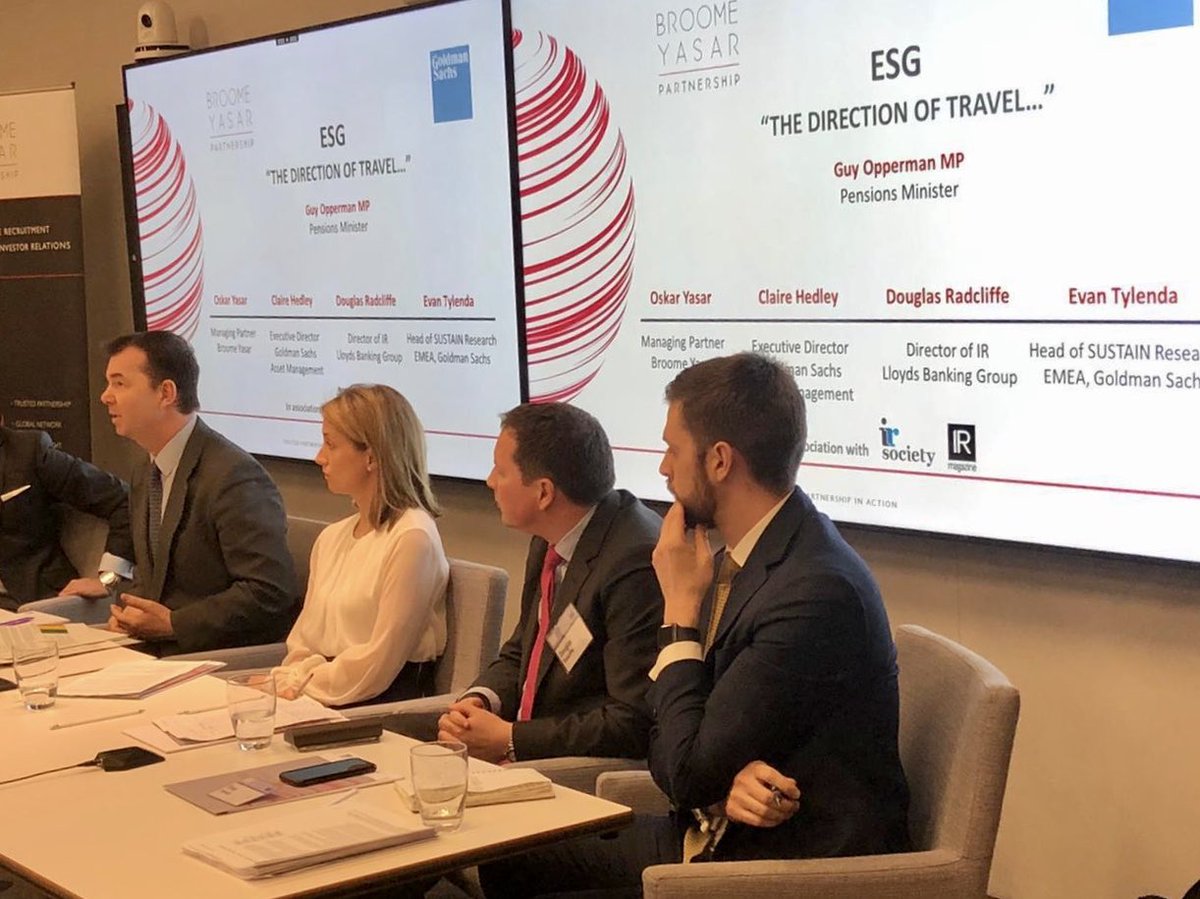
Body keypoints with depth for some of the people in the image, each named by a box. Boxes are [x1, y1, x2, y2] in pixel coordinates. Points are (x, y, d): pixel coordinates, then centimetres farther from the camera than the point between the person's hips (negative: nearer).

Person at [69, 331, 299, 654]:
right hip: (157, 651, 8)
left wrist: (172, 623, -17)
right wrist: (129, 614, 1)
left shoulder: (233, 476, -17)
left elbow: (270, 592, -21)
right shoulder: (145, 477, 13)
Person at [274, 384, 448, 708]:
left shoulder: (411, 539, -11)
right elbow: (302, 641, 15)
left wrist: (300, 688, -7)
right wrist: (290, 686, -4)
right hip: (317, 699, 7)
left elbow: (377, 664, -13)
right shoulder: (332, 537, 16)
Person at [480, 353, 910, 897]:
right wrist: (728, 780, -15)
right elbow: (668, 746, 8)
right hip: (721, 834, 8)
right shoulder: (740, 560, 3)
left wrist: (681, 605, -14)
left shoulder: (816, 590, -25)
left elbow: (688, 772, -21)